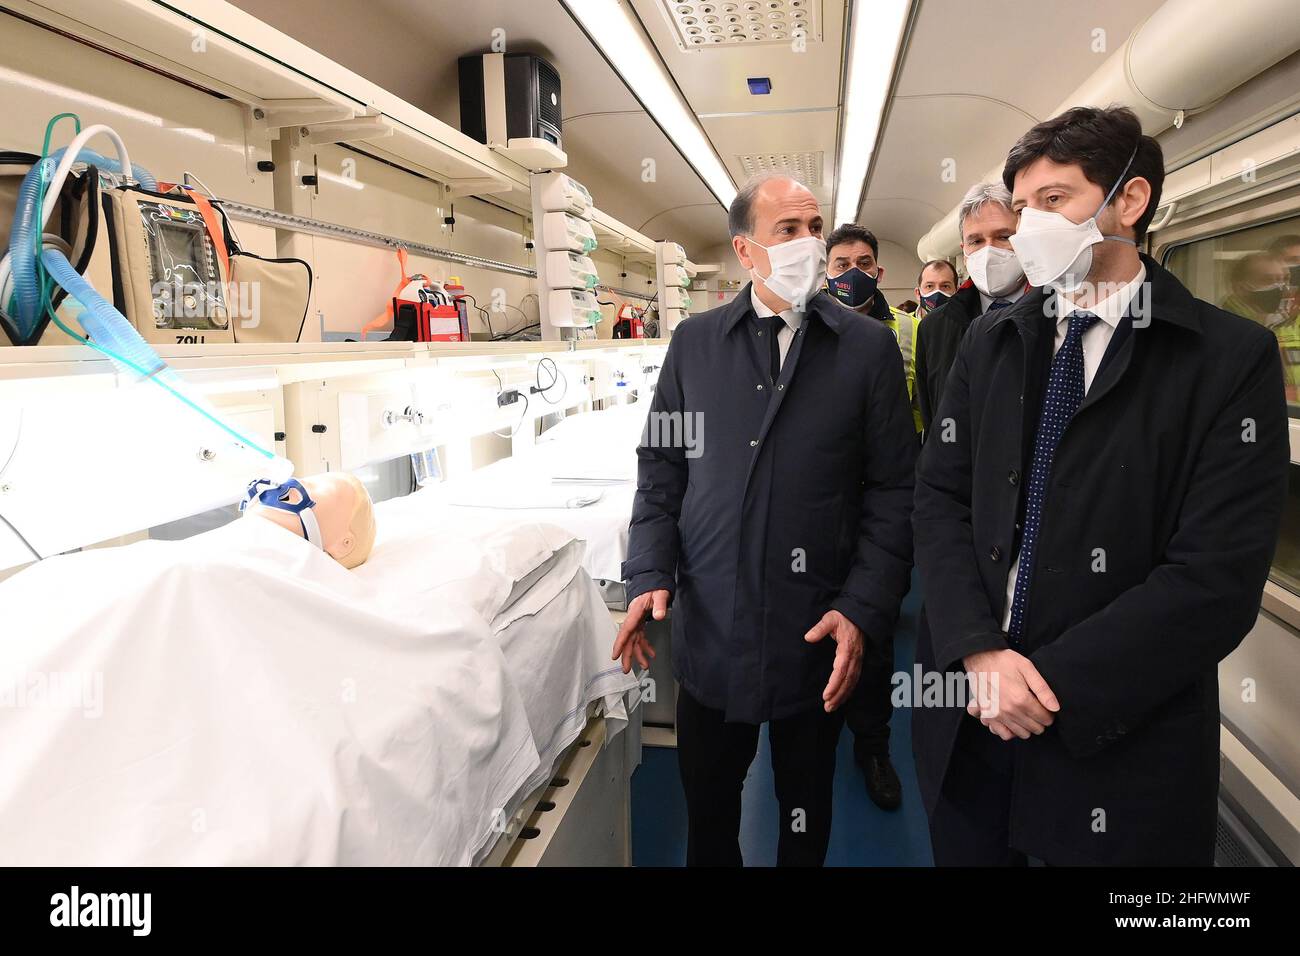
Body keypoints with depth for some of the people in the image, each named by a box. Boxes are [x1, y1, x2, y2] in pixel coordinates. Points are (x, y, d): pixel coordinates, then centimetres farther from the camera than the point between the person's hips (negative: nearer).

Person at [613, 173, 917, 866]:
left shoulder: (869, 347, -2)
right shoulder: (694, 342, 3)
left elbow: (893, 490, -3)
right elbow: (660, 466, 6)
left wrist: (864, 609, -11)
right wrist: (650, 574, -5)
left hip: (818, 636, -1)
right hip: (709, 628, 1)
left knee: (807, 816, 19)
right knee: (707, 809, 17)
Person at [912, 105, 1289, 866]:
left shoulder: (1232, 359, -8)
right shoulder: (991, 341, 5)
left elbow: (1218, 578, -14)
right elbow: (940, 497, 0)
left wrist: (1052, 681, -16)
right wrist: (978, 651, -13)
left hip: (1118, 737, -3)